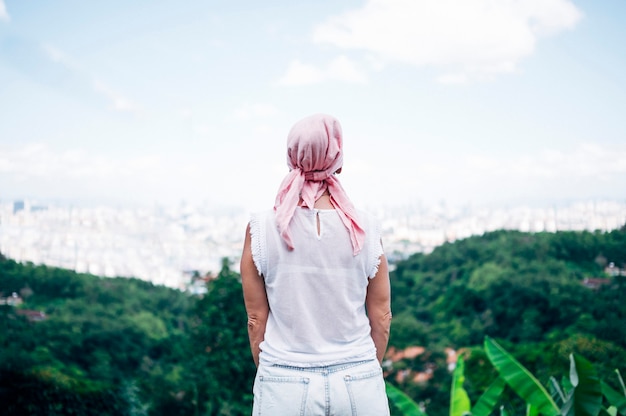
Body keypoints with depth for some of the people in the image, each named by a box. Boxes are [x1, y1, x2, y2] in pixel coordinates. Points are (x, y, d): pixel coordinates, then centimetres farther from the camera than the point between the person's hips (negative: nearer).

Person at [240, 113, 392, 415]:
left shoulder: (261, 229, -7)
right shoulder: (364, 230, -6)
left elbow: (257, 319, -1)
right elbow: (381, 317, 2)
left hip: (284, 388, 0)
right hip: (358, 384, 0)